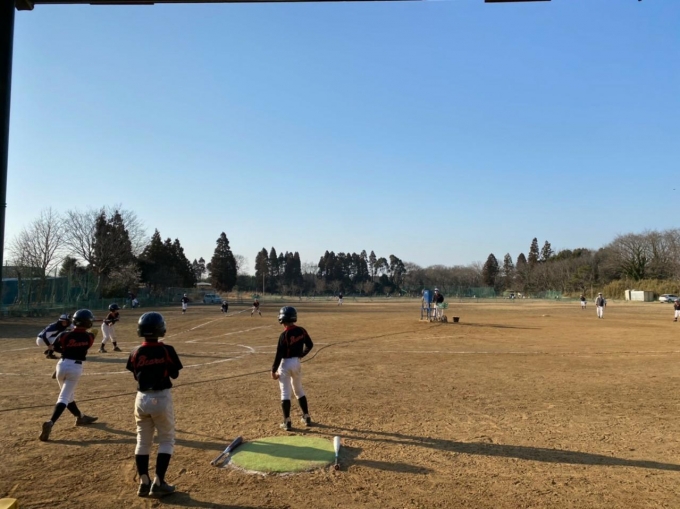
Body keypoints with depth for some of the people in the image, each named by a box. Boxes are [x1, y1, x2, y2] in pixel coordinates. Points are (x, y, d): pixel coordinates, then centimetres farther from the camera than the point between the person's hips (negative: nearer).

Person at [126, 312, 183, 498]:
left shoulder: (136, 352, -3)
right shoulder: (167, 350, -12)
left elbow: (136, 376, 7)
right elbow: (175, 374, -2)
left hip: (142, 398, 4)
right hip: (161, 398, -3)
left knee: (143, 441, 17)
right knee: (167, 440, 10)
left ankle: (144, 482, 18)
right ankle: (158, 483, 6)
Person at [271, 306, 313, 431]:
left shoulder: (284, 335, -20)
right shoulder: (301, 331, -2)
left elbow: (279, 355, -18)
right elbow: (310, 345, 9)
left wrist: (273, 370, -8)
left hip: (286, 364, -6)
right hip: (297, 363, 6)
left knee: (285, 393, 3)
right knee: (299, 390, 20)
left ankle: (287, 422, 6)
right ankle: (307, 417, 26)